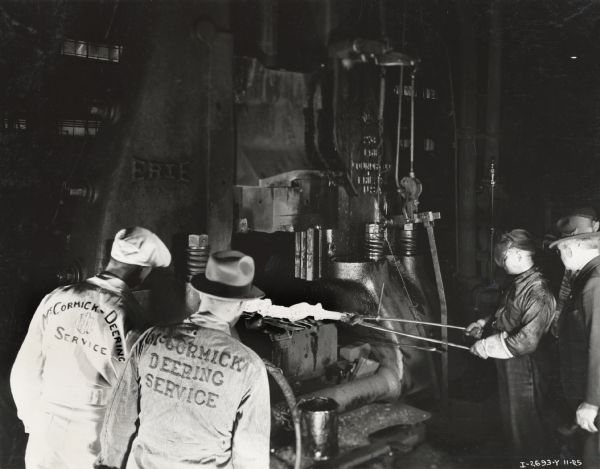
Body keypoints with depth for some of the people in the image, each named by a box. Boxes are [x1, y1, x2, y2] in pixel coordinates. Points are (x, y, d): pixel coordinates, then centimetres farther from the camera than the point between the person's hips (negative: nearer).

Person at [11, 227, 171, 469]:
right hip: (93, 443, -3)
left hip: (45, 435, 3)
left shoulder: (55, 298, -7)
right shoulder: (129, 316, -18)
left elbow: (24, 372, -1)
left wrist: (33, 419, 15)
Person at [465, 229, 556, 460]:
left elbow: (527, 341, -31)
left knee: (525, 426, 9)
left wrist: (487, 346, -24)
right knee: (509, 418, 25)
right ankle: (518, 456, 44)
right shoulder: (518, 284, 4)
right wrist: (486, 323, 8)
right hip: (508, 368, 9)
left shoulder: (538, 293, -27)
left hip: (524, 373, -9)